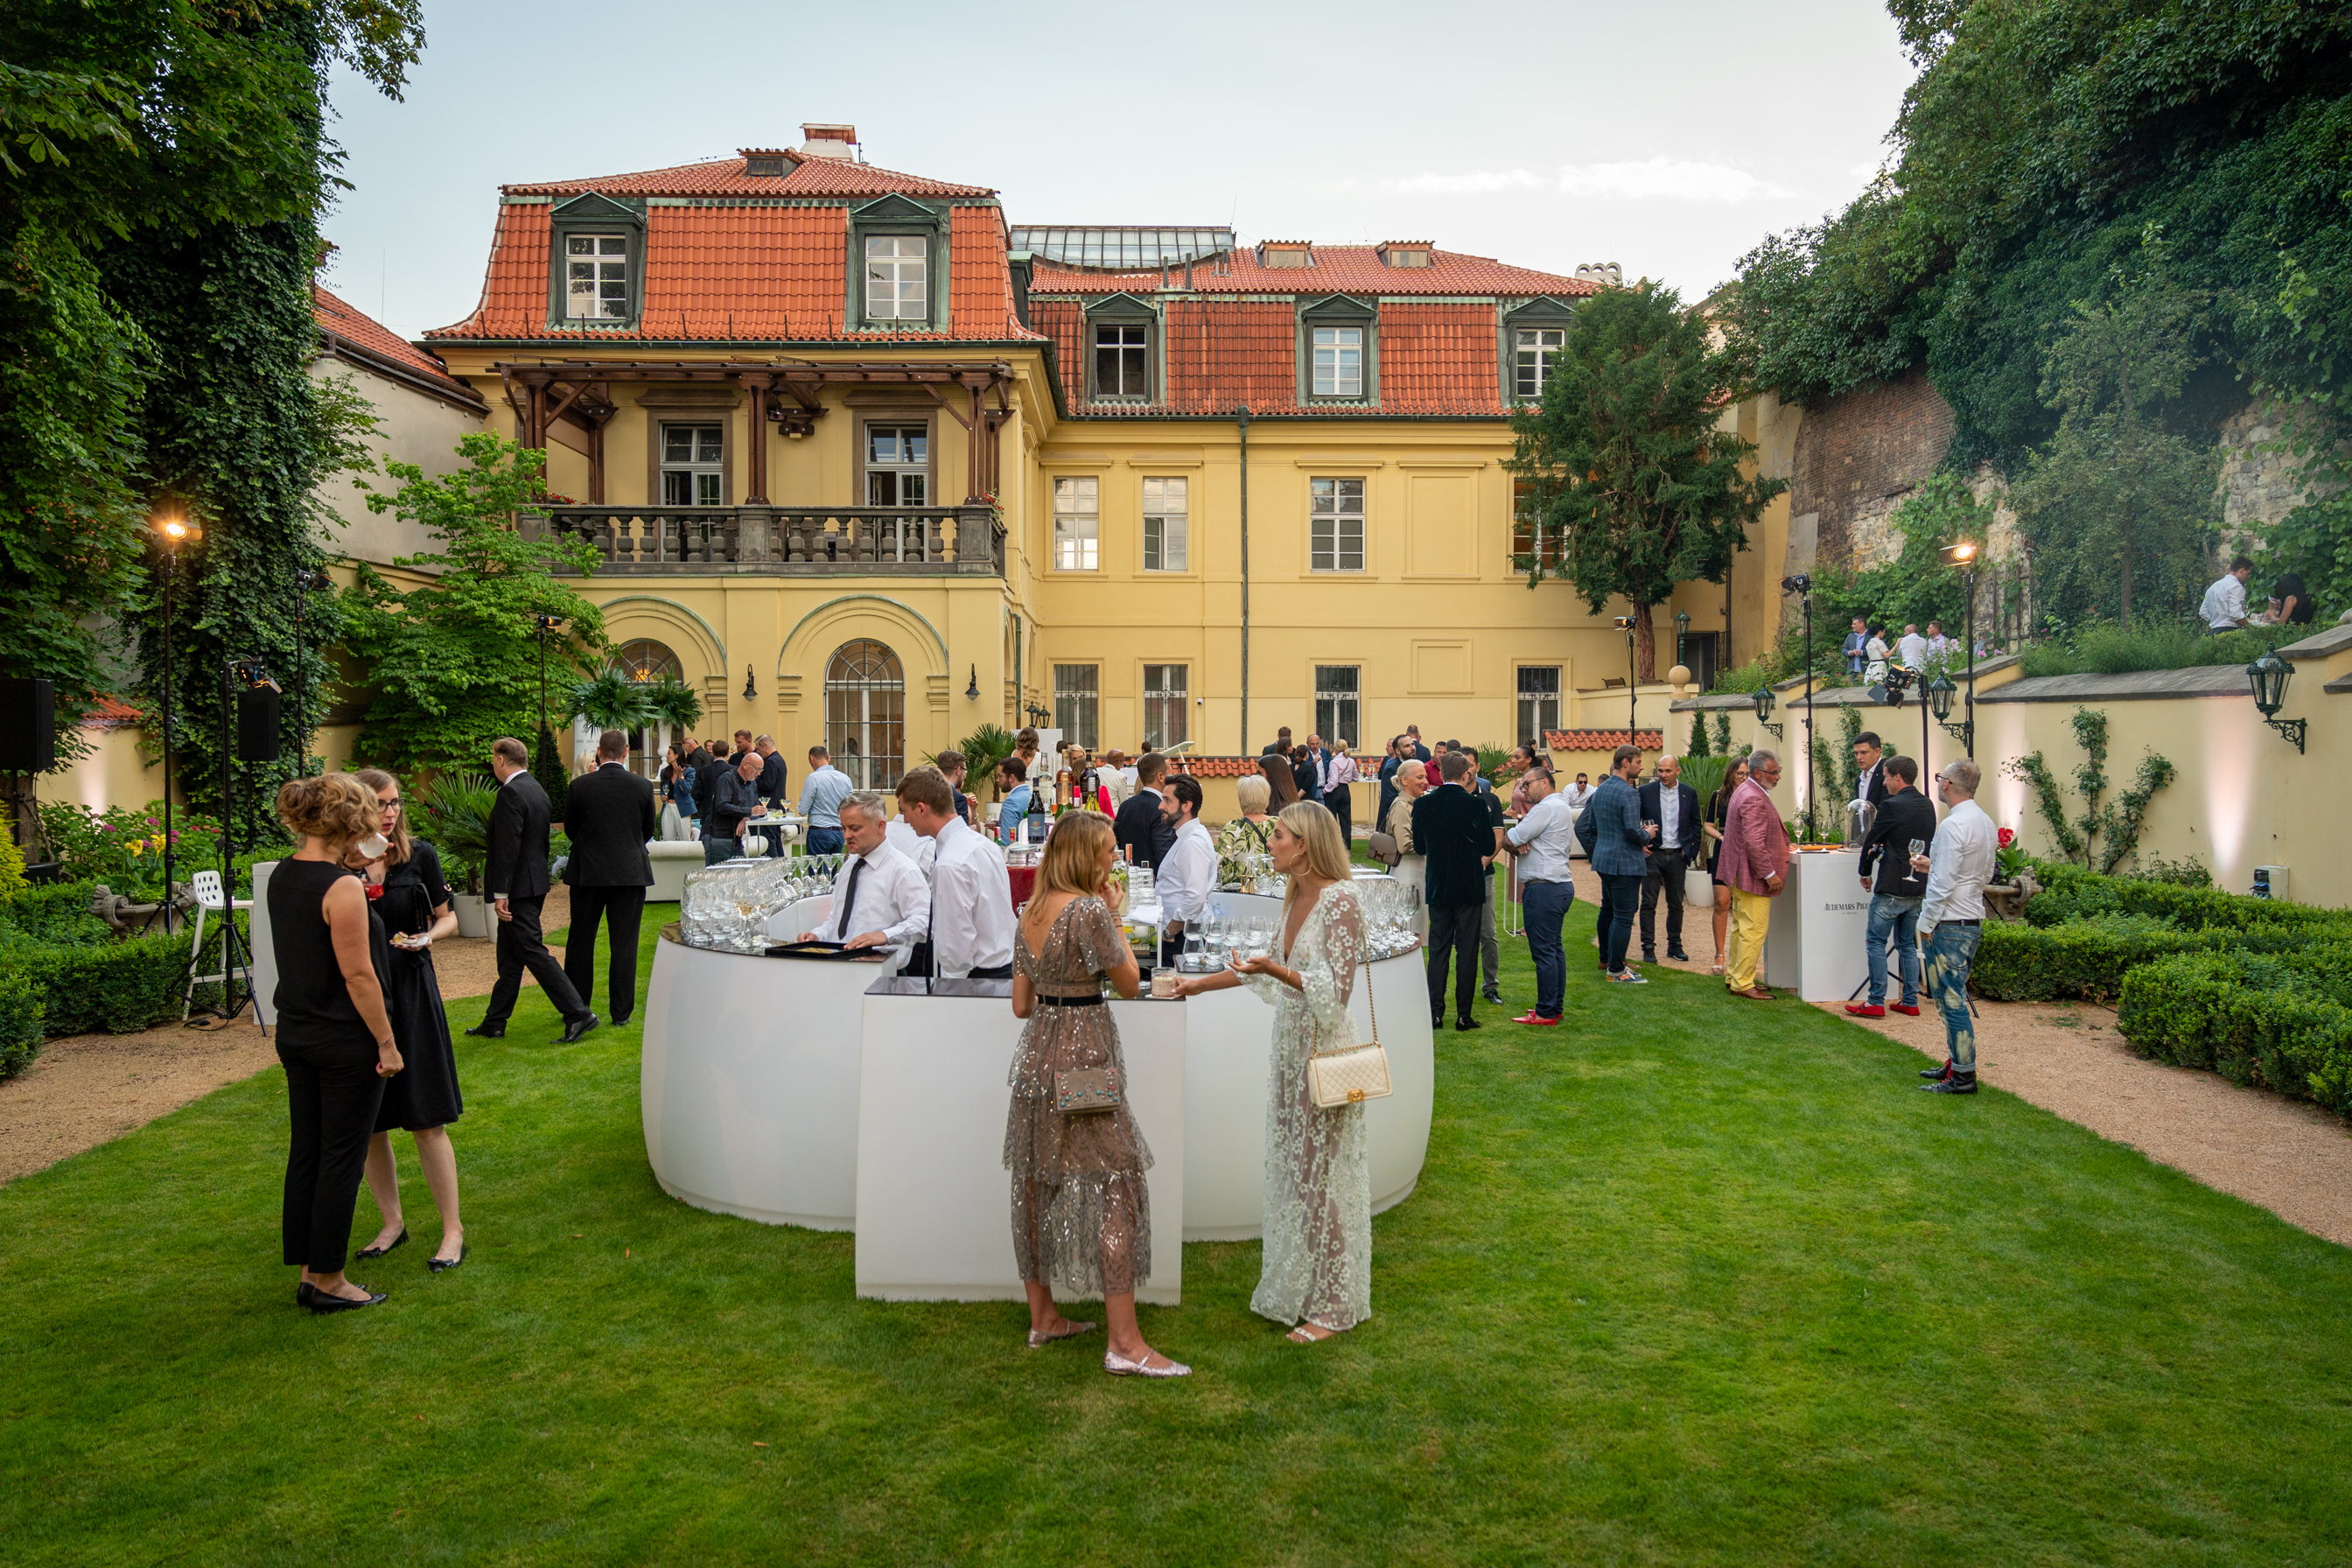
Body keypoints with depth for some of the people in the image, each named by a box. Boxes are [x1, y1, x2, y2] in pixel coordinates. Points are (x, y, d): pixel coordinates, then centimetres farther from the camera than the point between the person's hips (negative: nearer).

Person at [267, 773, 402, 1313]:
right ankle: (328, 1282, 12)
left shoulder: (281, 876, 5)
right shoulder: (342, 888, -21)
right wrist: (387, 1042, -13)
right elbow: (358, 975, -20)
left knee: (305, 1152, 15)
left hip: (296, 1033, 8)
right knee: (342, 1159, 3)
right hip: (346, 1040, -8)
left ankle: (307, 1271, 25)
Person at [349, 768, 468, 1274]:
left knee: (425, 1121, -1)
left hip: (410, 994, -2)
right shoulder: (336, 865, -1)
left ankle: (453, 1229, 9)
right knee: (367, 1123, 10)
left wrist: (429, 935, -13)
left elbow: (447, 916, 10)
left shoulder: (420, 855, 0)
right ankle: (392, 1223, 27)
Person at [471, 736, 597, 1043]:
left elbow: (507, 847, -22)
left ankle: (578, 1014, -9)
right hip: (535, 883, 10)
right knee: (510, 956, 15)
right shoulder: (537, 790, 12)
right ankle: (495, 1023, 24)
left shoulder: (511, 792, -17)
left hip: (518, 888, -10)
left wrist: (501, 893, -21)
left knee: (533, 951, -7)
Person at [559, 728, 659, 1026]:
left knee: (581, 941, 13)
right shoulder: (642, 786, -6)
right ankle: (621, 1012, 8)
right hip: (631, 873, 0)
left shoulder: (580, 786, -7)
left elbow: (570, 830, 4)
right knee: (624, 945, 5)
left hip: (588, 871, 0)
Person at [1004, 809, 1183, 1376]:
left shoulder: (1029, 913, 9)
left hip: (1036, 1056, 8)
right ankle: (1125, 1343, -3)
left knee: (1037, 1184, 14)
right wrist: (1115, 916, 1)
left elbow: (1021, 1003, 12)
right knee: (1113, 1187, -5)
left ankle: (1043, 1318, 25)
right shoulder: (1091, 910, -15)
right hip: (1084, 1057, -8)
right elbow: (1130, 983, -5)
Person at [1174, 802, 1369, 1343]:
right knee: (1291, 1169, 14)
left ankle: (1330, 1306, 14)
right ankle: (1295, 1287, 27)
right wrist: (1203, 983, 25)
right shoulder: (1296, 896, 10)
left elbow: (1336, 988, -18)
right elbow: (1278, 969, 20)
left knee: (1323, 1174, 1)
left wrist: (1275, 971, -26)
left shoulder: (1340, 900, -16)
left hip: (1325, 1050, -8)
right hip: (1290, 1044, 8)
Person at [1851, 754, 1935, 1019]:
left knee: (1875, 942, -1)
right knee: (1907, 944, 15)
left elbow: (1870, 840, -7)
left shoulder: (1893, 806, -15)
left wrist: (1865, 873, 8)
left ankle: (1876, 1003, -1)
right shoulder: (1927, 806, 9)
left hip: (1892, 887, -8)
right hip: (1918, 886, 8)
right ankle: (1910, 1002, 18)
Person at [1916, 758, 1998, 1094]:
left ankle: (1963, 1076, -1)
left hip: (1949, 924, -10)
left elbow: (1943, 883, -20)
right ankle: (1956, 1062, 24)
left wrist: (1926, 922, -11)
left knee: (1951, 998, -5)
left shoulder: (1953, 825, -19)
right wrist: (1933, 865, 20)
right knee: (1954, 995, 17)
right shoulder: (1987, 823, 10)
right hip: (1974, 919, 10)